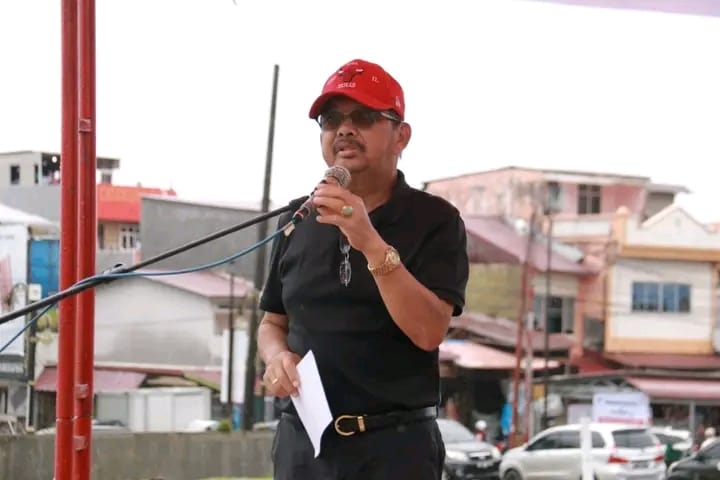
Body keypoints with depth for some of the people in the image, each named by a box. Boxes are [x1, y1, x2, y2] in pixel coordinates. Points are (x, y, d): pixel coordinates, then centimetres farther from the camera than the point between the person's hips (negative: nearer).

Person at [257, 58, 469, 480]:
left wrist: (372, 245, -25)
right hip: (303, 440, 5)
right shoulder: (298, 222, 13)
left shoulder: (435, 220, -2)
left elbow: (429, 332, -14)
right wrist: (277, 356, -1)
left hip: (395, 444, -4)